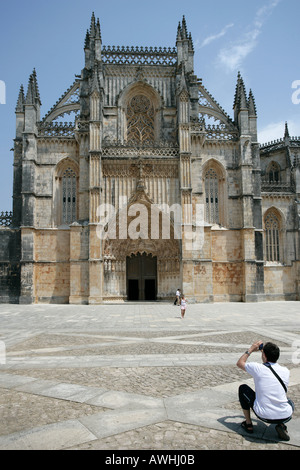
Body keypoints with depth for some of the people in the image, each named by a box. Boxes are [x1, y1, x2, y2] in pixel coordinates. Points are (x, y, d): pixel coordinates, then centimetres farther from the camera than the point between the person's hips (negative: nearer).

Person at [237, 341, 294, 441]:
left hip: (264, 416, -3)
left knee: (242, 388, 19)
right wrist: (268, 351, 27)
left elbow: (239, 363, 10)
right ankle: (281, 425, 11)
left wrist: (251, 349, 18)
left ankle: (248, 424, 23)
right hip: (286, 417, 3)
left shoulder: (258, 368, -10)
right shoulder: (286, 371, 1)